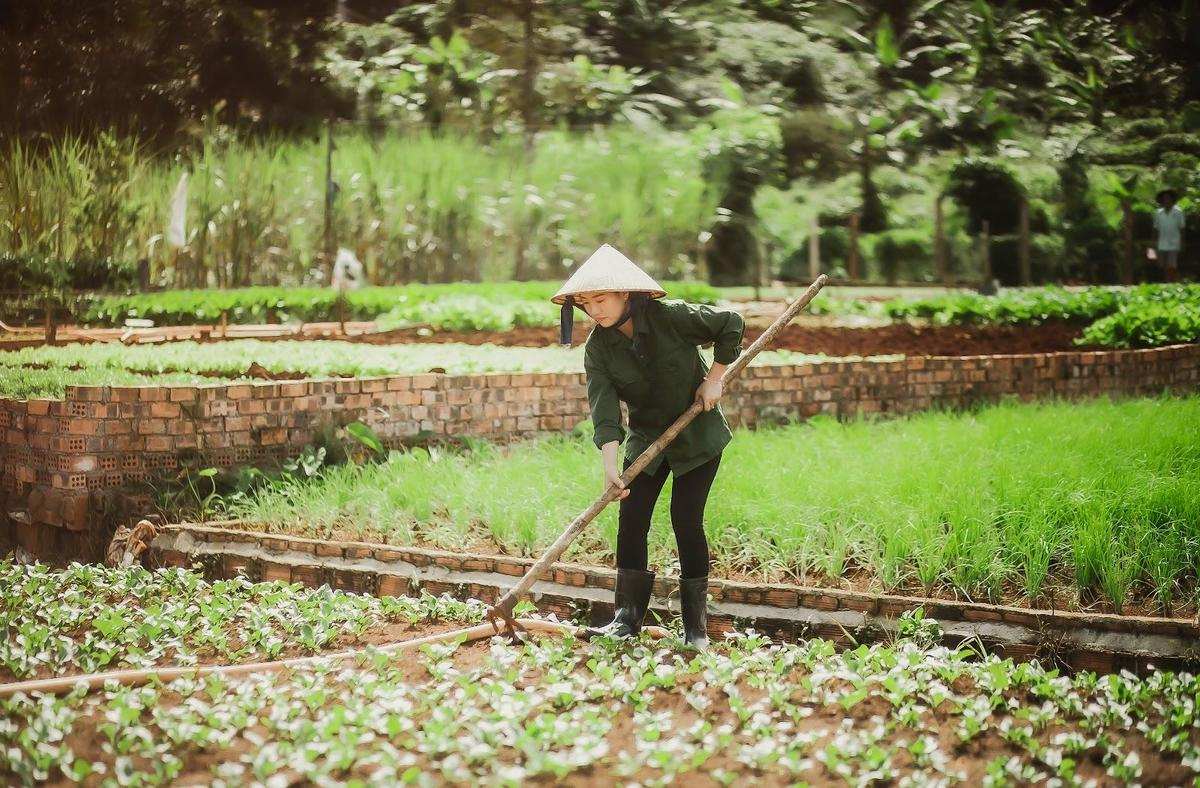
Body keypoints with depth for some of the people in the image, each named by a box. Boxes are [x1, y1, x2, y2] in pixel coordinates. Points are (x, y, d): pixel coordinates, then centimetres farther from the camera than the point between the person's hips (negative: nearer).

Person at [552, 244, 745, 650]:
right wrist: (609, 464, -30)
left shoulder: (670, 317, -21)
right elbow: (604, 407, -19)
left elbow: (731, 324, -11)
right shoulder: (597, 349, -12)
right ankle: (628, 617, 2)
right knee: (631, 519, -5)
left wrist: (714, 379, -12)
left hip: (697, 433, -4)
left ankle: (695, 625, 5)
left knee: (686, 521, -5)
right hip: (646, 436, 4)